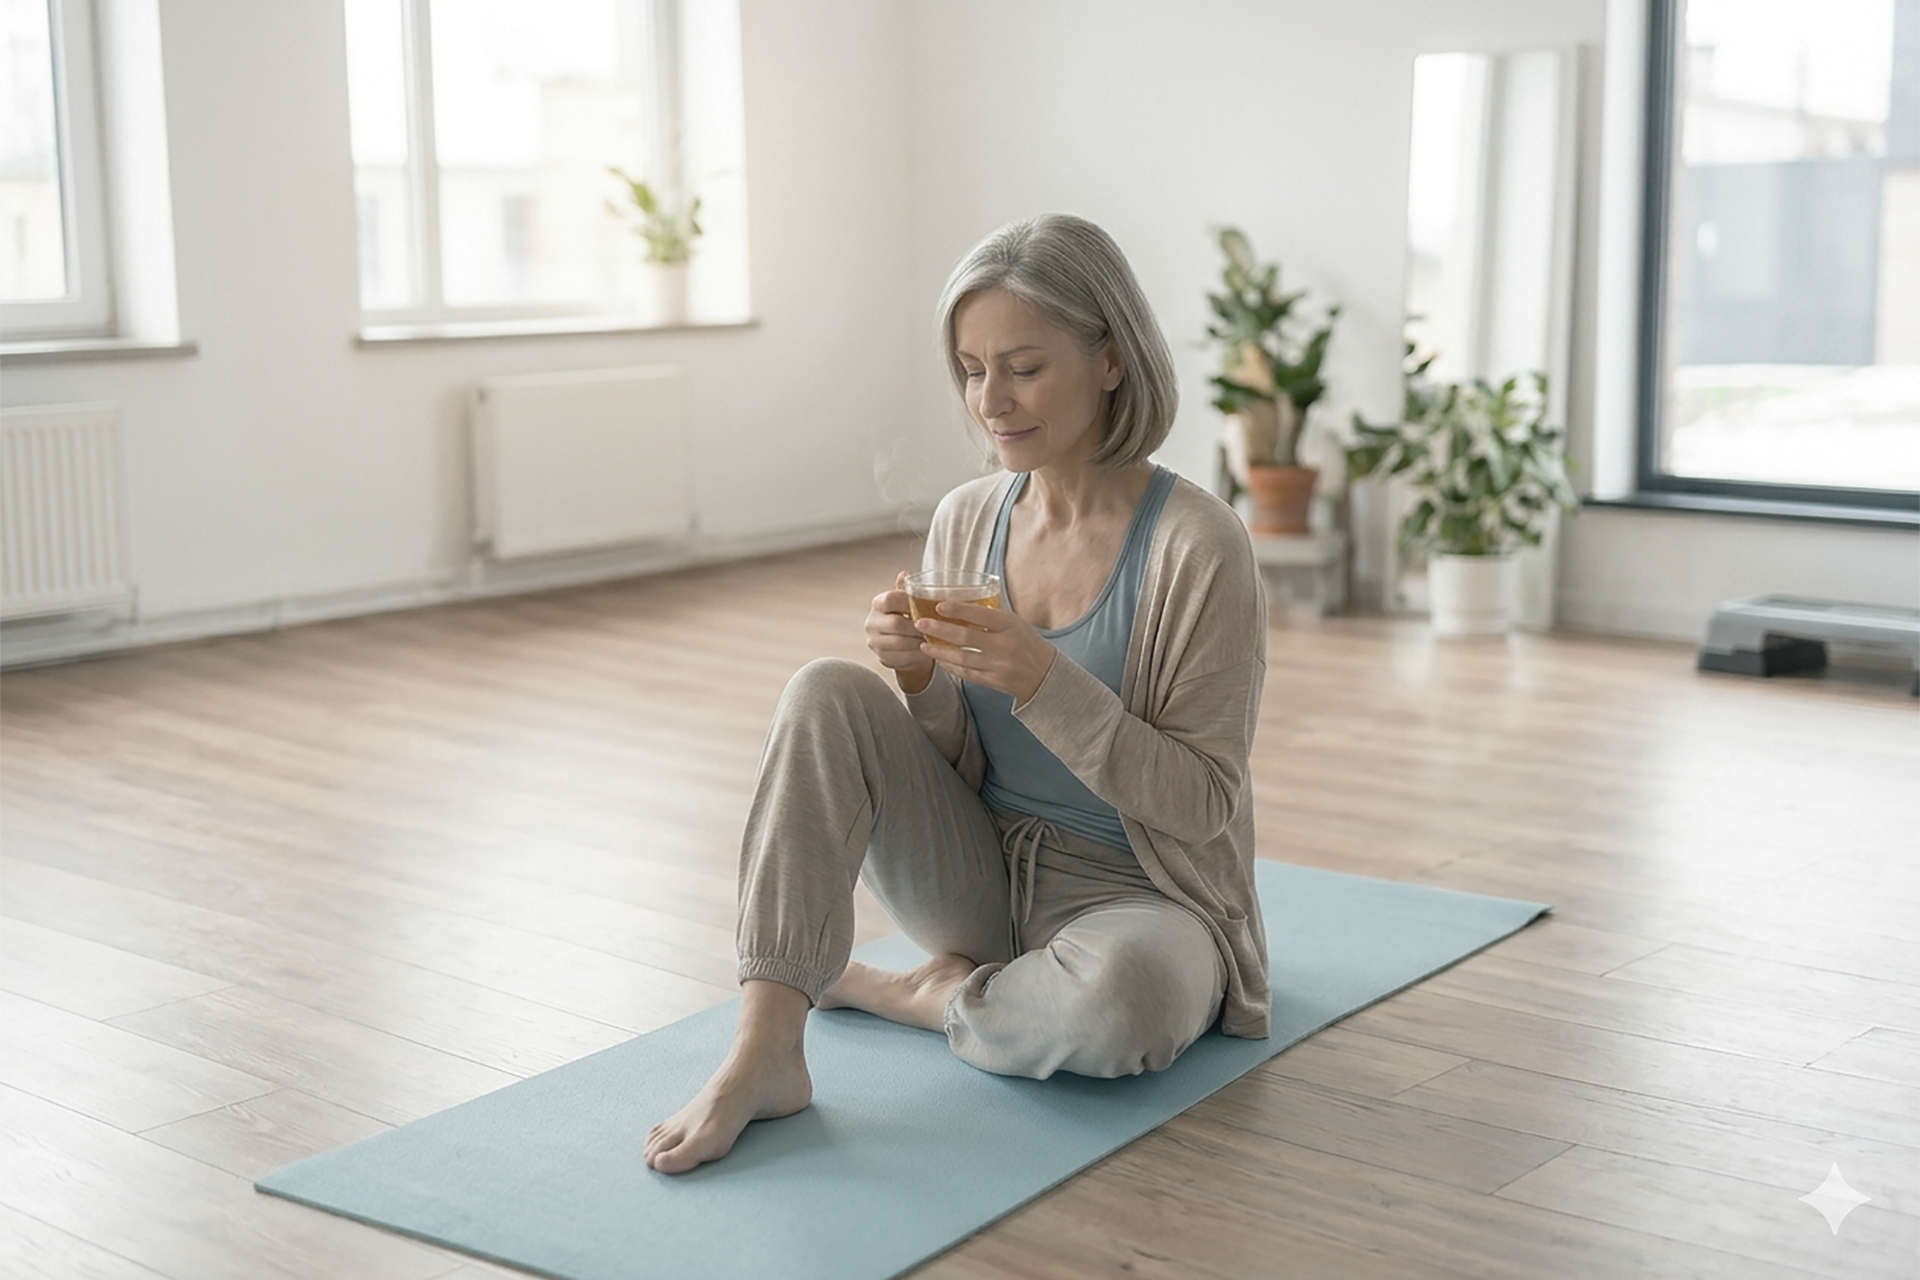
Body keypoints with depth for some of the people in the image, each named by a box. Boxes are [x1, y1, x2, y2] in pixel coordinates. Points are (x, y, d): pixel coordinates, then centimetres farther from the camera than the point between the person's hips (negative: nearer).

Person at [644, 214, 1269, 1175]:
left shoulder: (1196, 545, -16)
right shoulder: (964, 520, 0)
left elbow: (1202, 802, -16)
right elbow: (955, 764, 7)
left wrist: (1045, 682, -28)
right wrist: (922, 677, -16)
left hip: (1133, 895, -4)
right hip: (979, 873, 5)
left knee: (1122, 996, -40)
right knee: (827, 694, -18)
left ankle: (920, 994, -7)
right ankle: (765, 1055, -25)